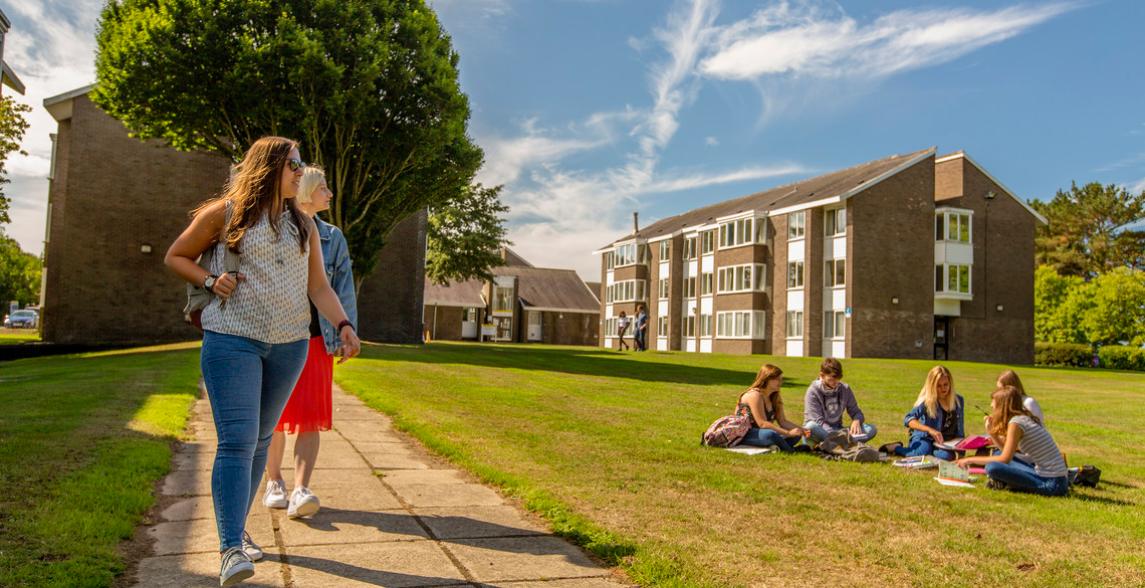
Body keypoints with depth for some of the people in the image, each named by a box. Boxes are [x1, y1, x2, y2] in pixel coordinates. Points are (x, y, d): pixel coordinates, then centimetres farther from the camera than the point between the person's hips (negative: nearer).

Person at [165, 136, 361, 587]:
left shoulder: (302, 224, 12)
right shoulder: (224, 213, 1)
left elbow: (319, 286, 8)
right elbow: (175, 257, 11)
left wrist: (343, 325, -8)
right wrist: (209, 280, -8)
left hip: (289, 345, 5)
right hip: (232, 340, -4)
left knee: (260, 440, 12)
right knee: (237, 441, -13)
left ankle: (237, 528, 27)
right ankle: (230, 549, -13)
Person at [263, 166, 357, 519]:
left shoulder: (332, 238, 9)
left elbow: (344, 289, 7)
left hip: (316, 338, 2)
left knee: (310, 417, -6)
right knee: (273, 417, 8)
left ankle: (300, 492, -7)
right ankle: (274, 482, 25)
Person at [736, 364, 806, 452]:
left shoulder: (775, 398, 9)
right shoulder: (755, 395, -18)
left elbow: (783, 421, 5)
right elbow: (762, 424, -24)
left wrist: (801, 429, -12)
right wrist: (788, 433, -28)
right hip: (743, 435, -9)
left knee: (796, 435, -6)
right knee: (769, 435, -38)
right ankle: (792, 451, -17)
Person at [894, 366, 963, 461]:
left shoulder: (958, 401, 3)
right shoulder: (927, 401, -12)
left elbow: (960, 431, 11)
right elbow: (908, 419, -27)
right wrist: (930, 430, -39)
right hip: (924, 439, -3)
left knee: (948, 455, -33)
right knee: (924, 451, -37)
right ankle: (895, 448, -11)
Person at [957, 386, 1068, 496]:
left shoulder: (1016, 422, -15)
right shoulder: (1026, 418, 12)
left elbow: (1005, 459, -17)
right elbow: (1009, 453, 16)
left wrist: (971, 460, -10)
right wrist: (992, 432, 9)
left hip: (1051, 484, -9)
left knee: (992, 467, -24)